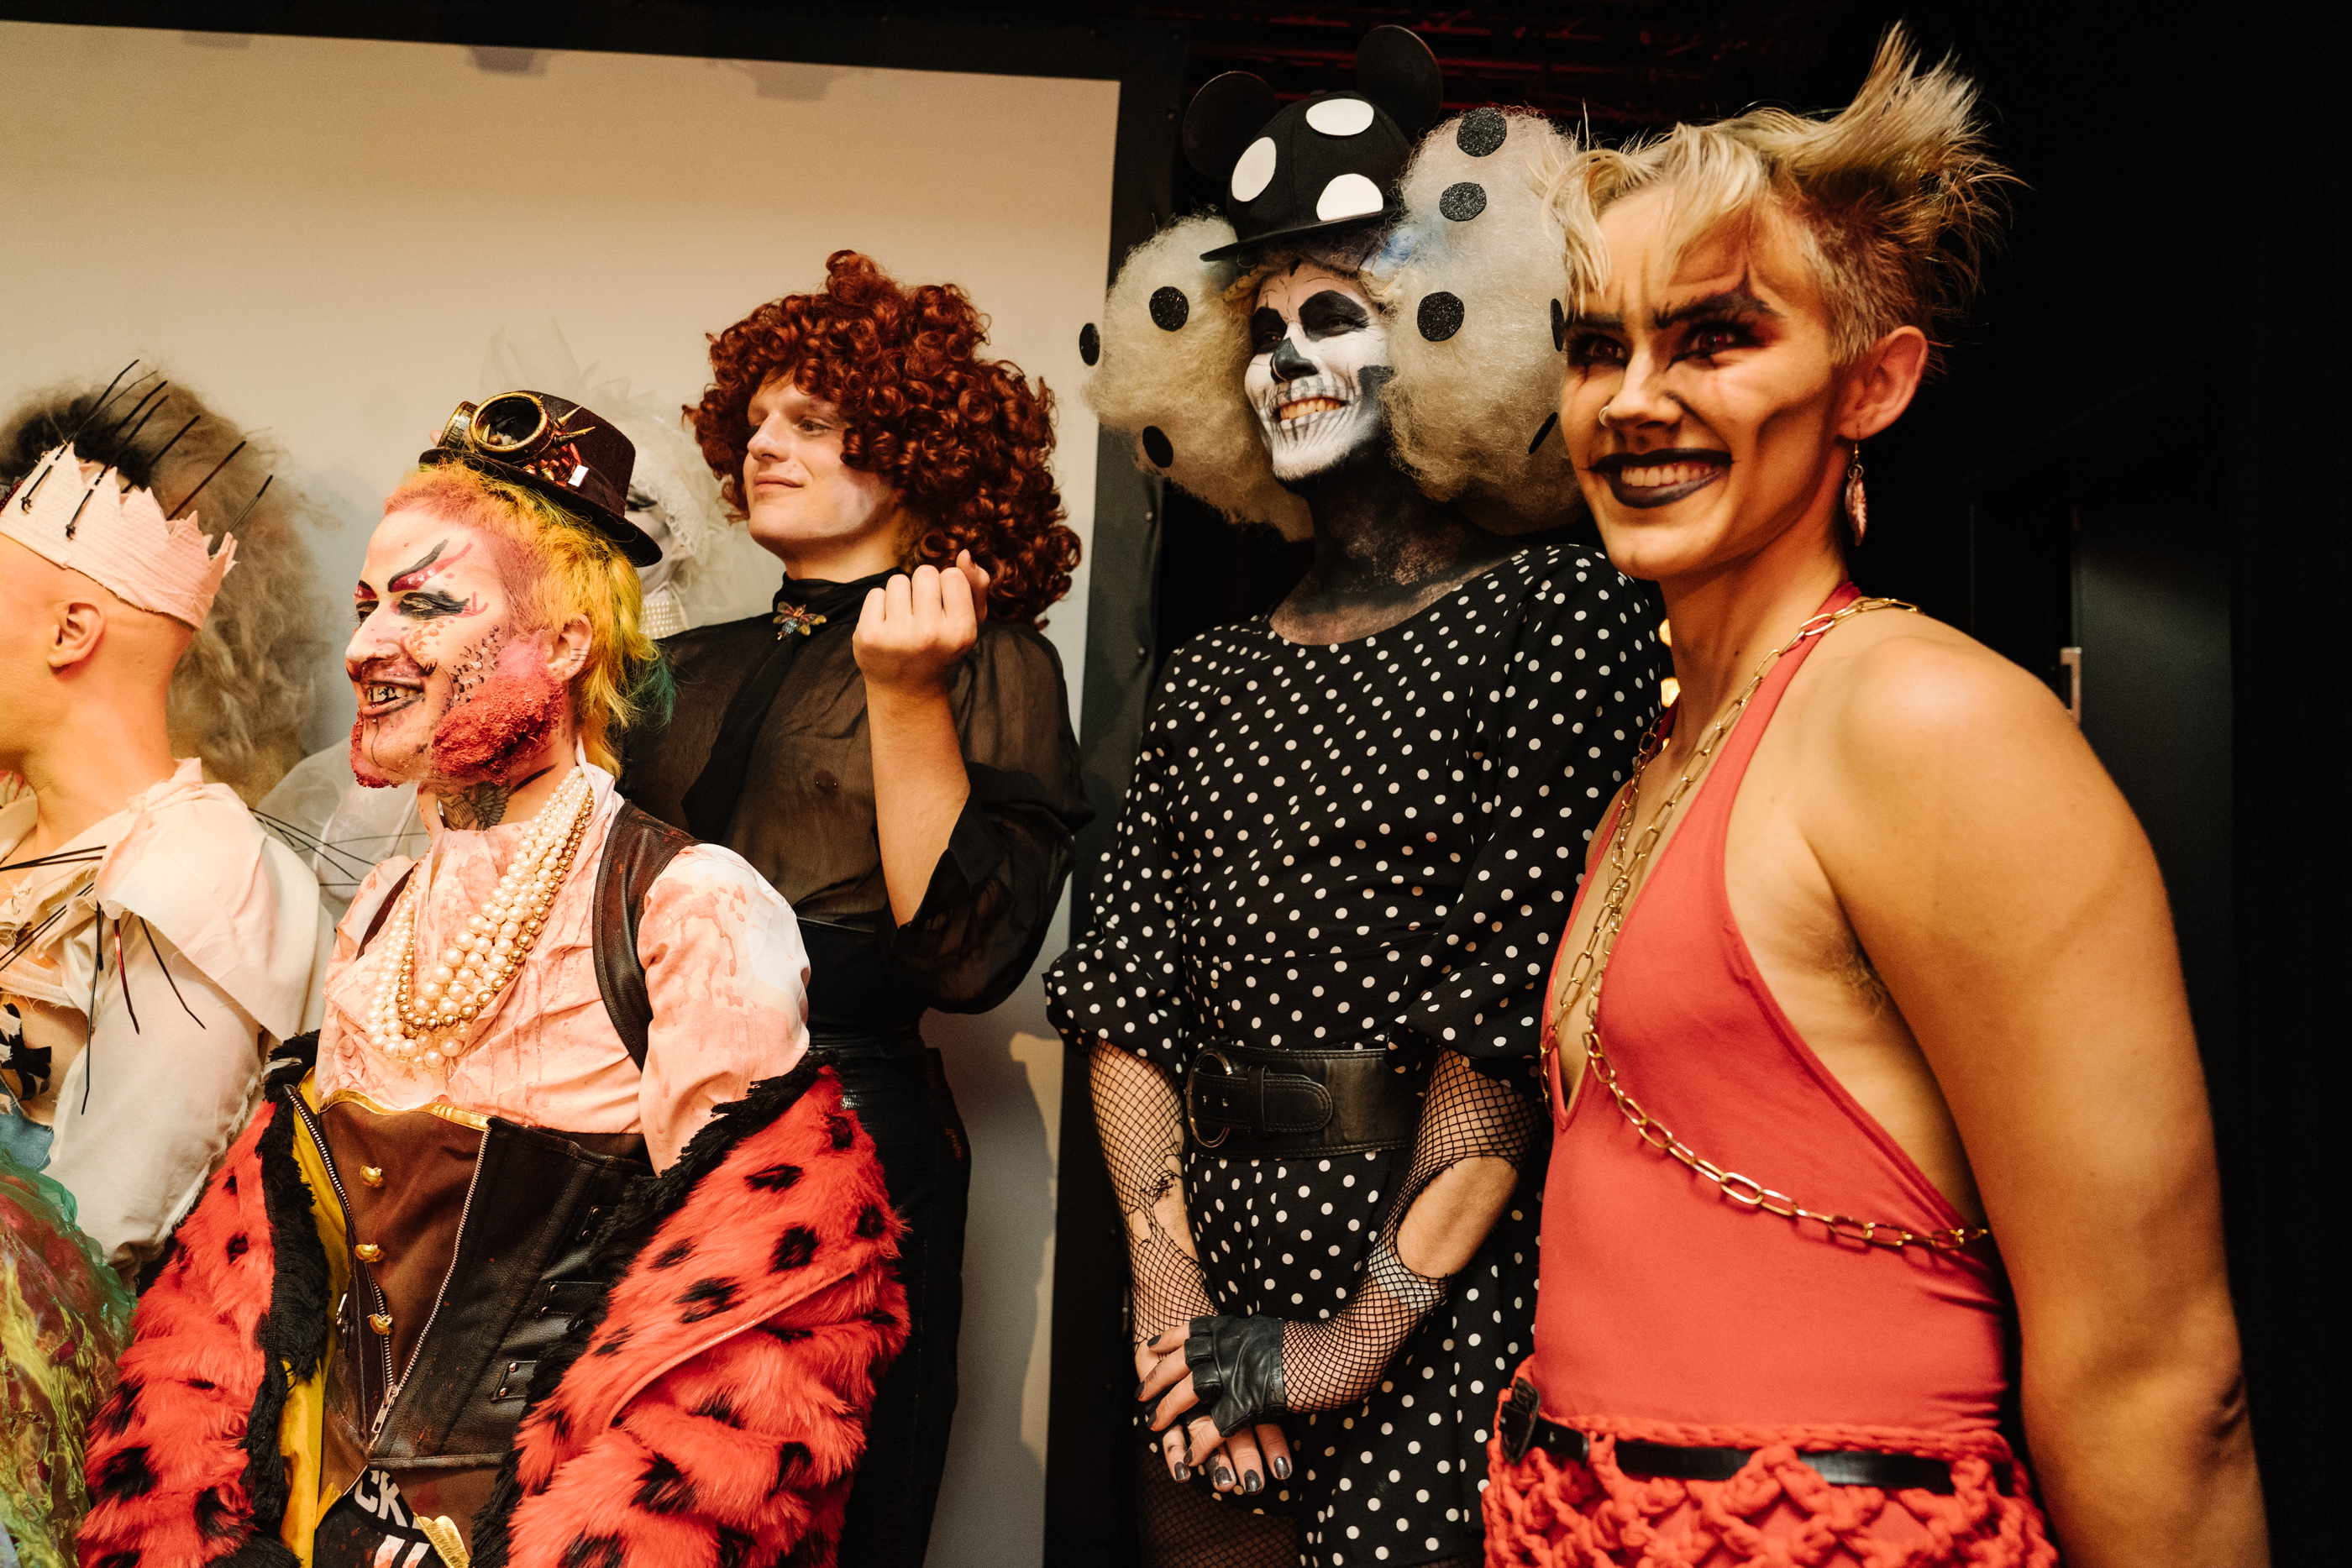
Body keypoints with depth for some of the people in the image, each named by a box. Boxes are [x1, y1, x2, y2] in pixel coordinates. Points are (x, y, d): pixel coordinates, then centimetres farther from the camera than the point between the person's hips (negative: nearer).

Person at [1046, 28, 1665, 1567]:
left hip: (1448, 1284, -5)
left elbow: (1526, 988, -14)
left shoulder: (1560, 613, -6)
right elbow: (1131, 989, 4)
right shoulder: (1215, 674, 10)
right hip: (1220, 1277, 5)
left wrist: (1367, 1329, -15)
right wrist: (1168, 1280, -8)